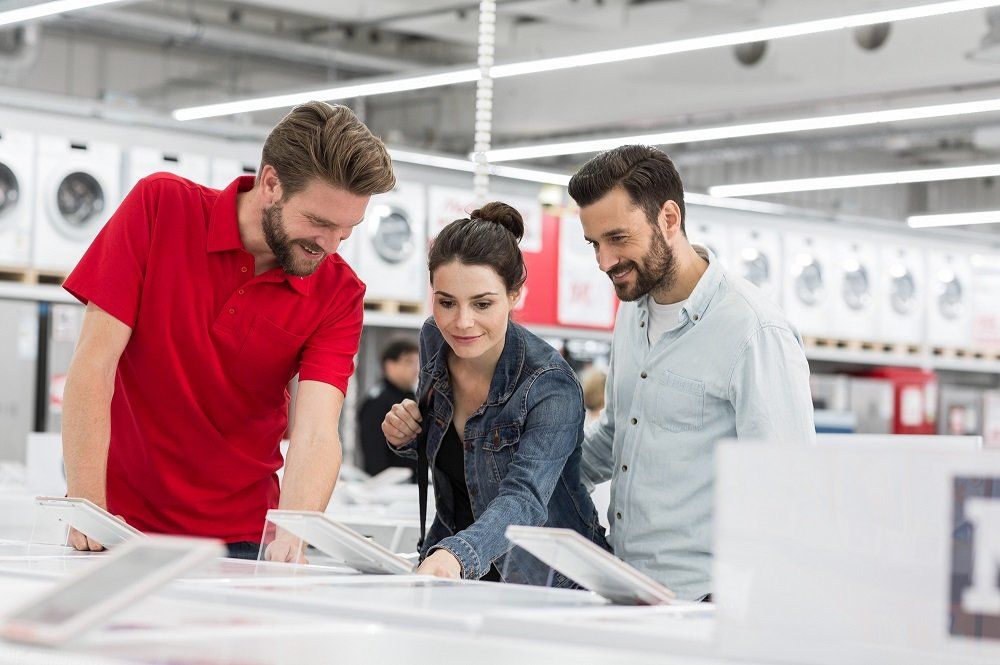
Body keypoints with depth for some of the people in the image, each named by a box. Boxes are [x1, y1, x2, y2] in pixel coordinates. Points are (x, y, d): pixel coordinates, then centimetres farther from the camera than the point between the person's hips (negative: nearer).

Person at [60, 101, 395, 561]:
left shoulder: (339, 293, -7)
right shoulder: (160, 206, -10)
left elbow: (316, 434, -17)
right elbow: (94, 364, -13)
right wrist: (87, 512, -21)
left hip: (243, 537, 1)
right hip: (124, 520, -1)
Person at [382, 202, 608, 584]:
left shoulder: (551, 388, -22)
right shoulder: (434, 340, -4)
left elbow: (524, 499, -35)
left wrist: (456, 556, -54)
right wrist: (404, 436, -7)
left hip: (547, 582, -5)